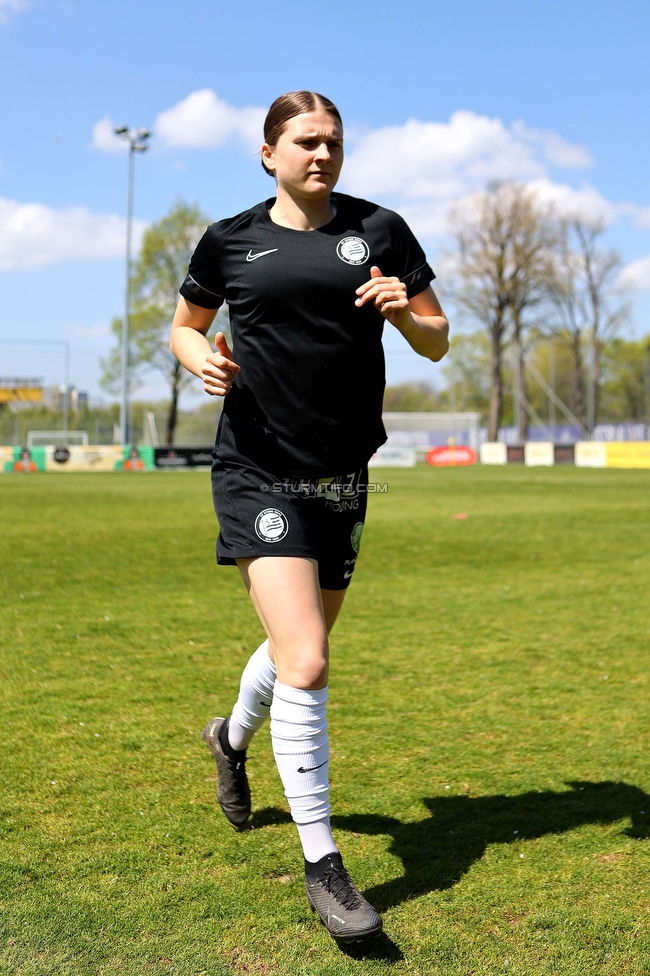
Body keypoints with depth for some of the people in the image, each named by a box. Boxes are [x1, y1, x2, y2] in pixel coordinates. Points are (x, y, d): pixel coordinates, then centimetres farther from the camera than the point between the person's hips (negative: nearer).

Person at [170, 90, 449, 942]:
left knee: (299, 649, 20)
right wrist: (203, 358, -6)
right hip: (258, 476, -3)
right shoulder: (229, 241, 3)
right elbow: (184, 326, 17)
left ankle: (233, 736, 54)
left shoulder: (380, 231, 5)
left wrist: (406, 310, -14)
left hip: (343, 480, 4)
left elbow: (437, 343, 9)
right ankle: (322, 867, -3)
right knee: (304, 665, -17)